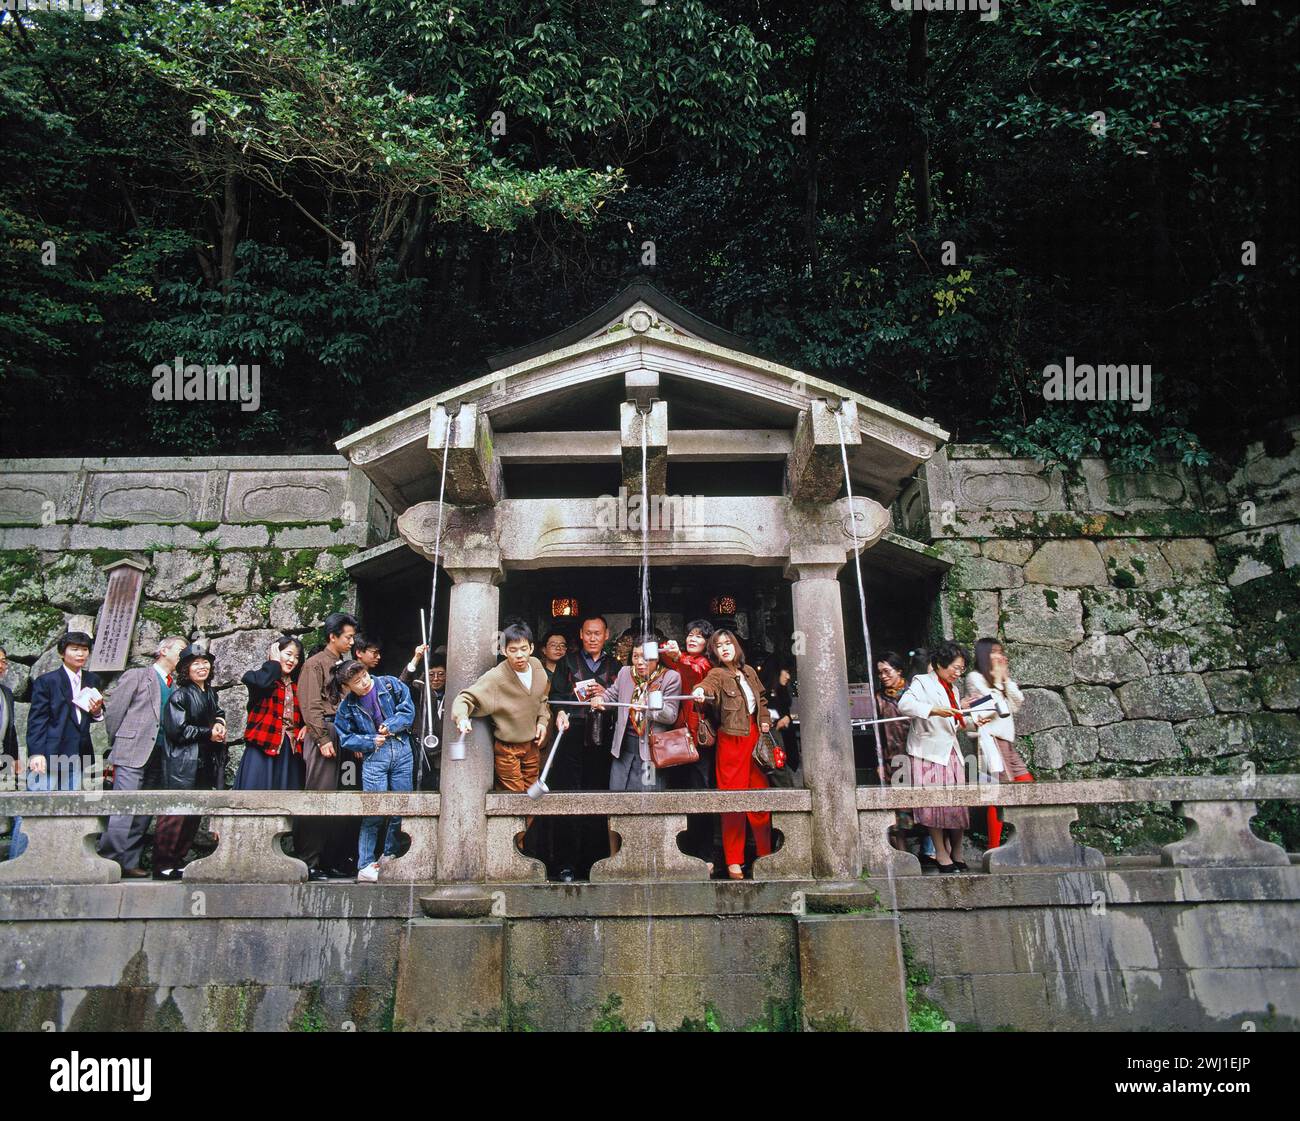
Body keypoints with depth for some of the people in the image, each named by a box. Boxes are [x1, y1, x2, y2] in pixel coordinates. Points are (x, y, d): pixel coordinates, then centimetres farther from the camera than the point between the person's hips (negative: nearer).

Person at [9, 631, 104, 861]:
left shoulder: (92, 681, 12)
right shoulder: (46, 682, -2)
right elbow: (36, 720, -6)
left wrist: (97, 712, -4)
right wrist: (36, 753, -15)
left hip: (76, 757, 5)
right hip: (48, 756, -5)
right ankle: (16, 861, 4)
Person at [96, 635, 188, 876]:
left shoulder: (175, 685, 19)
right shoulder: (136, 676, 3)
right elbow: (113, 710, 1)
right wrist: (118, 744, 5)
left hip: (159, 756, 6)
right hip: (133, 754, -6)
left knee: (143, 815, 6)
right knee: (123, 811, -12)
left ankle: (129, 862, 11)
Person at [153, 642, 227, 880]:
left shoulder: (210, 694, 15)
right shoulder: (180, 695, -8)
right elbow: (176, 729, -15)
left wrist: (220, 724, 9)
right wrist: (208, 733, -10)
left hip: (205, 764, 8)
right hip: (182, 764, -8)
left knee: (195, 814, 8)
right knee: (176, 814, -9)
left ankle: (178, 860, 16)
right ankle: (162, 865, -2)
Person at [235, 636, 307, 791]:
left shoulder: (297, 686, 19)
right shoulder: (259, 677, 3)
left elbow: (305, 714, 28)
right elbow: (264, 682, -23)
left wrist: (306, 726, 5)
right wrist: (274, 661, -6)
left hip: (291, 748, 5)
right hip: (264, 745, -5)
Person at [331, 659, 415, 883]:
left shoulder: (390, 685, 0)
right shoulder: (347, 706, 0)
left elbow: (408, 710, 0)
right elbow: (346, 738, 4)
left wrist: (390, 726, -11)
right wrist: (371, 741, -7)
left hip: (402, 750, 2)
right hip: (373, 756, -2)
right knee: (374, 811, -6)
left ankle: (390, 856, 21)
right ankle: (365, 866, 0)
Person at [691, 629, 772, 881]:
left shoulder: (749, 671, 14)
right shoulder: (717, 674, -3)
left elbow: (762, 697, 27)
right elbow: (709, 684, -26)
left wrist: (764, 718, 12)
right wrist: (700, 690, -48)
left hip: (755, 735, 5)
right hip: (731, 739, -5)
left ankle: (766, 853, 20)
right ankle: (734, 861, 0)